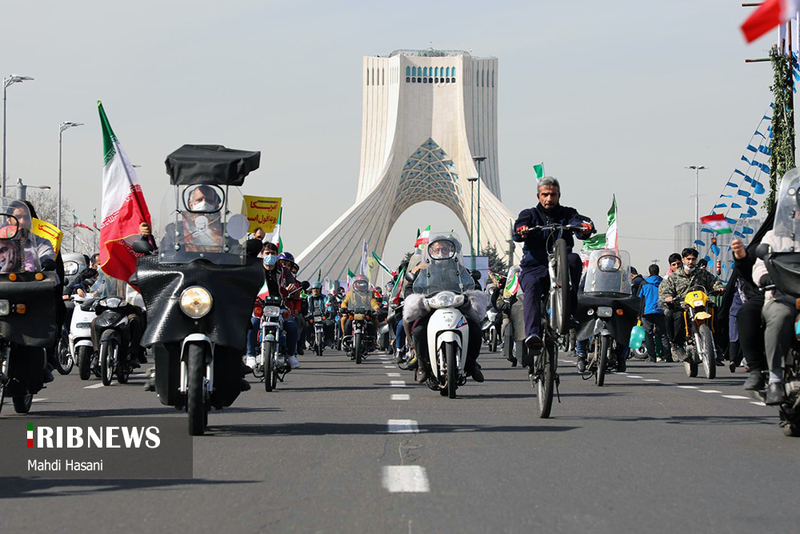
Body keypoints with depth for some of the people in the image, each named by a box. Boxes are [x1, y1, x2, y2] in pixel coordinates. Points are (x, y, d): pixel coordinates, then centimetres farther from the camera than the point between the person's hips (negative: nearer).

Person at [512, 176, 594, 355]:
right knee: (532, 288, -34)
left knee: (573, 259, -32)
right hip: (534, 267, -1)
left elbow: (578, 220, -8)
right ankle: (532, 335, -50)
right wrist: (521, 231, -35)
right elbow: (517, 230, -8)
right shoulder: (529, 214, 14)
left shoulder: (566, 214, 16)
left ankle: (570, 309, -31)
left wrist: (585, 226, -34)